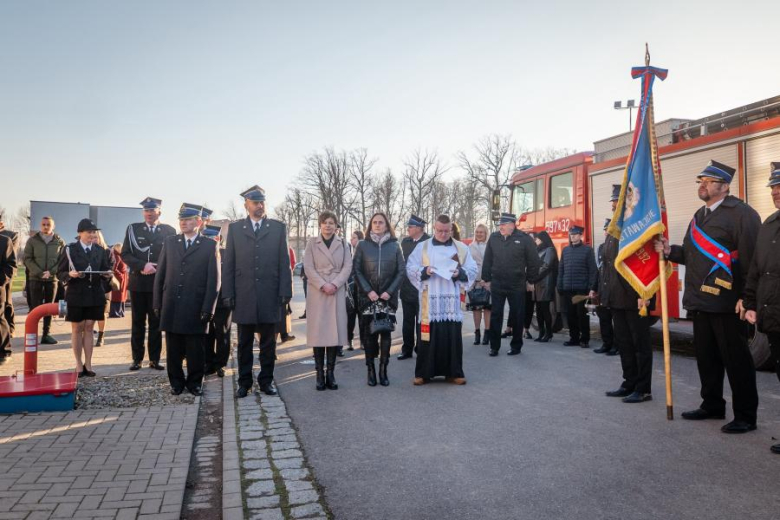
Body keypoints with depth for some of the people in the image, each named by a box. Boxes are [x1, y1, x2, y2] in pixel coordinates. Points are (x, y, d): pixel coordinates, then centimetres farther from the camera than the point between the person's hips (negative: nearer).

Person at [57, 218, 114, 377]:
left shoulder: (100, 250, 6)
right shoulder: (69, 249, -3)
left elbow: (106, 270, 9)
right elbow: (60, 273, -2)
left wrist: (108, 274, -14)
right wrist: (70, 274, -22)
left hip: (95, 295, 2)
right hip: (75, 295, -2)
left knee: (89, 328, 7)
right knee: (77, 329, 7)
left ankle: (88, 365, 12)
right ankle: (79, 365, 15)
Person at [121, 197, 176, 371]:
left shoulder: (169, 231, 3)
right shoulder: (133, 229, 6)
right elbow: (125, 254, 0)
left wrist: (157, 269, -10)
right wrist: (142, 266, -14)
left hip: (159, 283, -1)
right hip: (138, 283, 1)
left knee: (156, 323, 5)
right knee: (138, 323, 7)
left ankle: (154, 359, 12)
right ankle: (137, 359, 14)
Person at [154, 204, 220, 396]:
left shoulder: (210, 246, 0)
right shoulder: (169, 242, 10)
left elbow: (213, 280, -4)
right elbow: (160, 275, 10)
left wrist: (208, 309, -9)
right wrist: (157, 304, 5)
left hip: (196, 308, -3)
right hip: (171, 307, 3)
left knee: (195, 350, 5)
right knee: (173, 349, 10)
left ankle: (195, 382, 21)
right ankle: (176, 382, 24)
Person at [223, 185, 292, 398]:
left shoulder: (278, 228, 6)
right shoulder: (235, 228, 7)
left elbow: (284, 263, 2)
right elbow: (228, 264, 5)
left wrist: (285, 292, -4)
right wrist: (228, 293, -1)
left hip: (270, 295, 0)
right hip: (243, 295, 0)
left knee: (268, 342, 7)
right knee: (244, 343, 9)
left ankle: (266, 381, 19)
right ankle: (244, 382, 19)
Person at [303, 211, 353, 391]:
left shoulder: (343, 244, 11)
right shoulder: (312, 243, 8)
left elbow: (347, 267, 2)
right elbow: (309, 268, -1)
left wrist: (335, 284, -12)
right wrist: (323, 285, -13)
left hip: (337, 292, 1)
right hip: (317, 292, -1)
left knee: (335, 330, -1)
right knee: (318, 331, -3)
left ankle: (331, 373, 6)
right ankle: (319, 374, 3)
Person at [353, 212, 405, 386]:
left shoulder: (394, 246, 6)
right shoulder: (363, 245, 5)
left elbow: (402, 271, 3)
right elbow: (356, 270, 0)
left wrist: (390, 291, -8)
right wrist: (368, 291, -10)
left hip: (388, 297, 1)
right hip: (368, 297, 0)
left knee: (385, 333, 1)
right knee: (370, 333, 0)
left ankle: (383, 370, 8)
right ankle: (371, 370, 7)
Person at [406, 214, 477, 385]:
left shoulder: (462, 248, 9)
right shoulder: (422, 247, 6)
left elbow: (473, 270, 6)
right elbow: (410, 268, 2)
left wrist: (460, 273, -14)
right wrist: (424, 271, -16)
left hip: (452, 301, 1)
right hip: (430, 301, -1)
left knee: (453, 336, 2)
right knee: (429, 336, -1)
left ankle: (453, 372, 13)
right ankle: (424, 372, 8)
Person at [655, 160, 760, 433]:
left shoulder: (742, 213, -10)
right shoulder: (700, 215, 17)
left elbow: (750, 258, -16)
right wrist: (670, 251, 0)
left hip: (727, 303, -8)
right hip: (700, 301, 8)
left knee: (736, 360, 1)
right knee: (706, 357, 16)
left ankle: (745, 416, 12)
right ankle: (712, 405, 30)